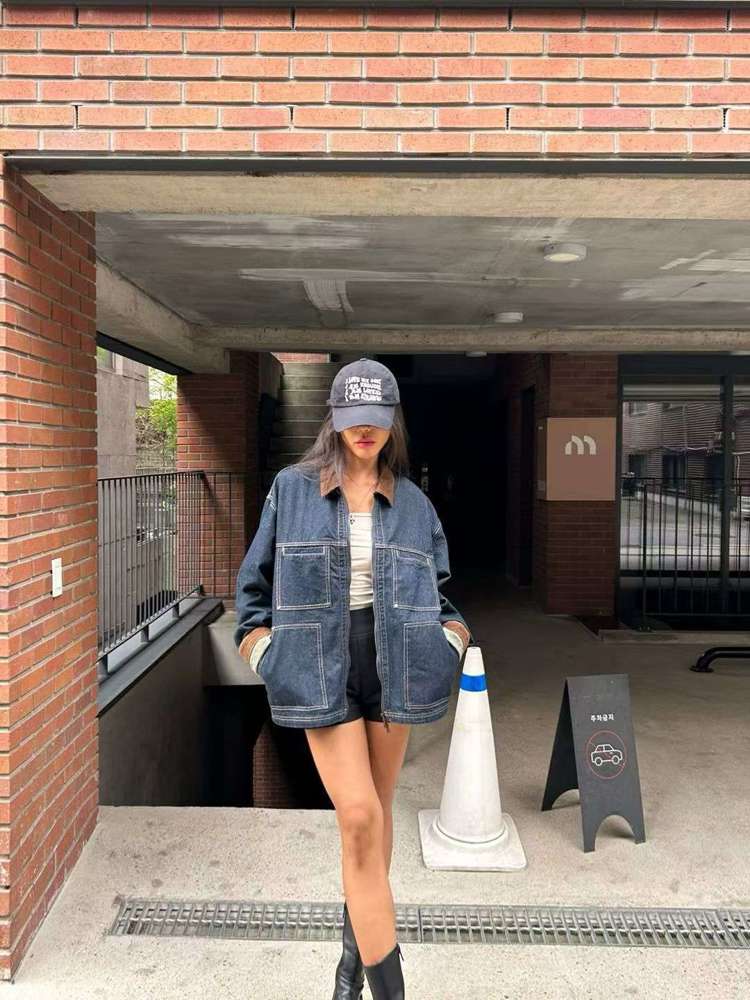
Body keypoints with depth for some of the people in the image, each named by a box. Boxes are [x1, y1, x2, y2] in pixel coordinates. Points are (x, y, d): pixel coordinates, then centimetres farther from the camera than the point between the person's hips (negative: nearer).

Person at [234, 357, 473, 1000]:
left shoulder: (413, 502, 6)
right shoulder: (292, 488, 0)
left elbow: (439, 584, 16)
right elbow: (256, 577, 8)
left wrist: (451, 634, 1)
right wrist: (259, 643, 1)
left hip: (392, 663, 3)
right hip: (321, 666, -3)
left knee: (376, 811, 14)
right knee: (360, 818, -10)